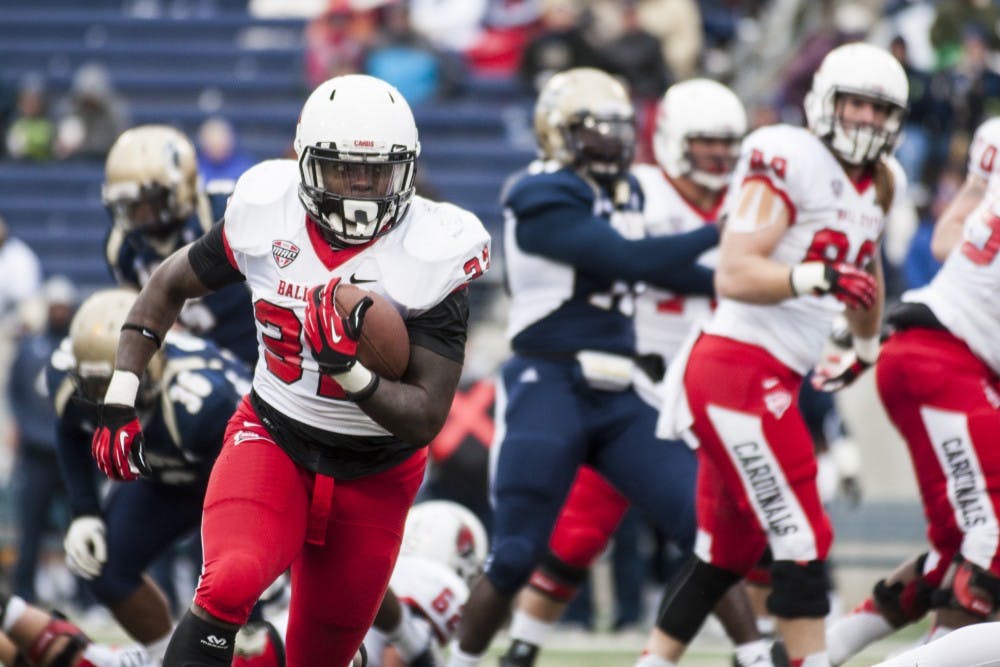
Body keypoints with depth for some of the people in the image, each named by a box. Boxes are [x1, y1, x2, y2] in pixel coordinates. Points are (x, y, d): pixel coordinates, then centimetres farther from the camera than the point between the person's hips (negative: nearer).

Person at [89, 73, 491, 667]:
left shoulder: (431, 257, -18)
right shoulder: (267, 216, -11)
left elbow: (427, 419, -18)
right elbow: (171, 285, 9)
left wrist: (349, 368, -35)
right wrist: (119, 403, 3)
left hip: (373, 478, 0)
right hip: (271, 440, 0)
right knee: (230, 585, -30)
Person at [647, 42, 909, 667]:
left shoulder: (879, 185, 14)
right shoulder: (790, 160, -13)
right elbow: (735, 275, -21)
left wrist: (866, 347, 45)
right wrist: (819, 277, -34)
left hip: (773, 380, 9)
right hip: (739, 368, -9)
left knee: (729, 550, 17)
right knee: (802, 540, -10)